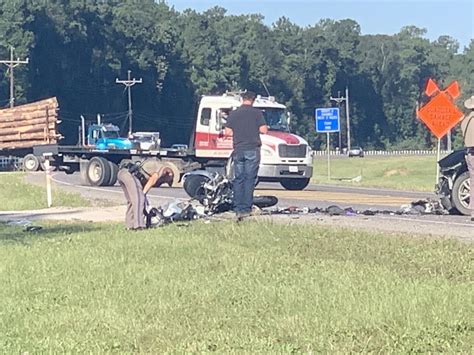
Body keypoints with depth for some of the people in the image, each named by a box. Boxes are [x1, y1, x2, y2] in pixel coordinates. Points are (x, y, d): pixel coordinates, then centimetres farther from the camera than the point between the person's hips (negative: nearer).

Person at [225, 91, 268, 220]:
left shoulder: (233, 114, 6)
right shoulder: (257, 113, -2)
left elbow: (227, 132, 3)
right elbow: (263, 130, -7)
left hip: (238, 150, 3)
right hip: (252, 149, -3)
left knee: (238, 179, 7)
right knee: (249, 179, 0)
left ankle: (238, 209, 4)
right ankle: (246, 208, -5)